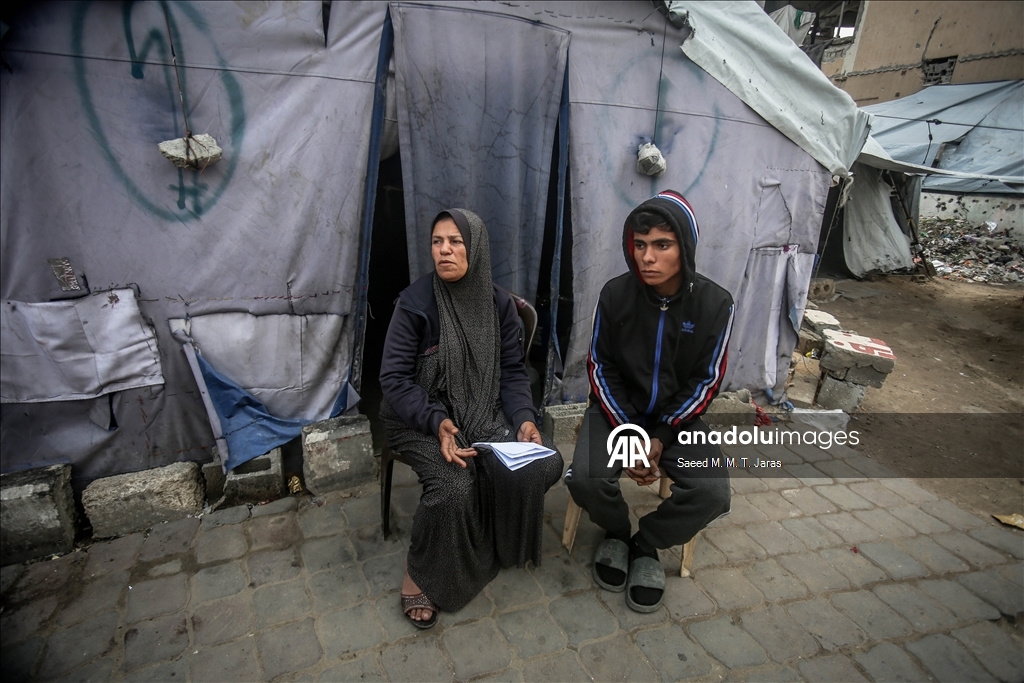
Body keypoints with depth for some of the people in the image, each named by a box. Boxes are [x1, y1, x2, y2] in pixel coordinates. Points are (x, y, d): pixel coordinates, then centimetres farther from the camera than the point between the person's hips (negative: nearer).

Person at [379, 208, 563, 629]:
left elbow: (512, 370, 4)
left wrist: (525, 418, -13)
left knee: (545, 465, -18)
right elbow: (395, 379, -12)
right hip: (421, 418, -4)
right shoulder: (415, 303, -12)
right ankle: (419, 574, 0)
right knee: (454, 487, -30)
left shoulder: (498, 303, 0)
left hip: (484, 413, 4)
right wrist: (438, 423, -27)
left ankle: (499, 542, 12)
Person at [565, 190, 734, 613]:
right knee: (585, 479, -25)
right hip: (617, 410, 0)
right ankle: (616, 533, 12)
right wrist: (627, 432, -15)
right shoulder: (616, 294, -12)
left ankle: (645, 545, 8)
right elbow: (601, 368, -5)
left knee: (713, 495, -22)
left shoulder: (715, 304, -12)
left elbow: (705, 381, -6)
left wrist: (661, 437, -16)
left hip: (677, 417, 1)